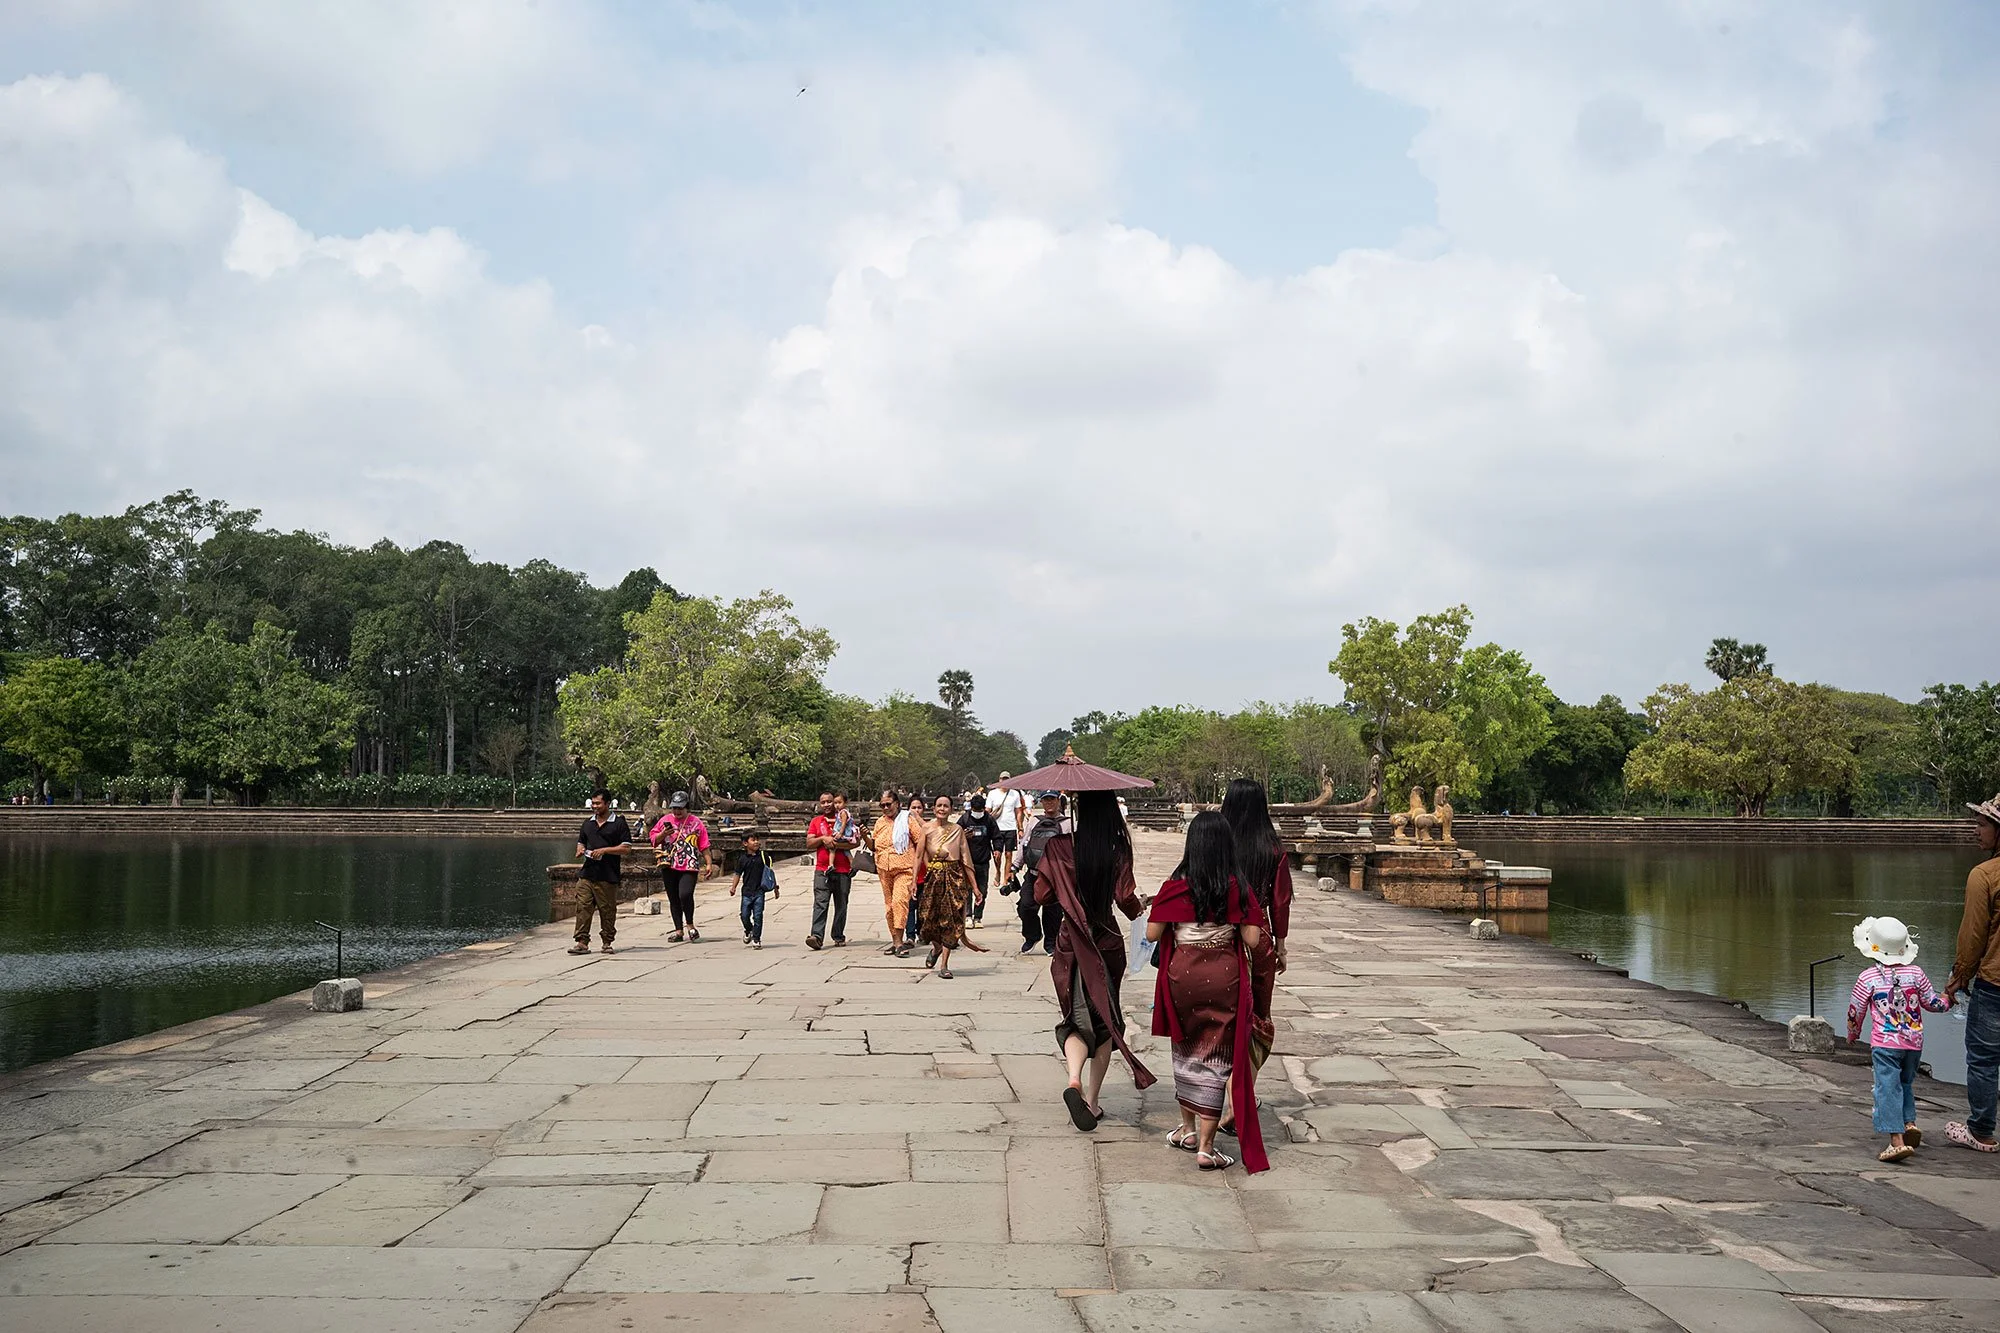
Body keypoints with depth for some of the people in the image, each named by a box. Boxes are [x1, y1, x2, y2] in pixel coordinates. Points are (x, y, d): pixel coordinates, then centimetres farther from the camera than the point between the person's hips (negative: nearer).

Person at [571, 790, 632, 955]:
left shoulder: (619, 823, 0)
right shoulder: (588, 823, 17)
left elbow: (626, 848, -5)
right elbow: (581, 842, 28)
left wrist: (604, 850, -14)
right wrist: (580, 850, 4)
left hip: (607, 876, -4)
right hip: (587, 873, 4)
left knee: (607, 911, 1)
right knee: (583, 907, -4)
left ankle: (607, 943, 11)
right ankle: (582, 942, -3)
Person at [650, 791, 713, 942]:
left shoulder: (696, 822, 7)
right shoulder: (665, 820, 12)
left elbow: (704, 846, 7)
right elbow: (653, 839, 13)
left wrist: (709, 863, 1)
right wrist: (663, 834, -7)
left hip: (689, 867, -3)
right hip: (669, 866, 3)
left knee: (685, 894, -21)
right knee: (674, 899, 6)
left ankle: (689, 924, 0)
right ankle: (679, 930, 15)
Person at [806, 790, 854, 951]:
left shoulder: (845, 818, 7)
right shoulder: (816, 821, 13)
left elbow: (856, 842, -2)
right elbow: (809, 843, 6)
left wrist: (836, 844, -15)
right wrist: (822, 838, -11)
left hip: (843, 871, 0)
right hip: (822, 870, 0)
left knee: (841, 905, 7)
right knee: (820, 903, -13)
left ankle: (839, 937, 16)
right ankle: (817, 936, -22)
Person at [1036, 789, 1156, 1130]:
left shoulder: (1059, 847, -6)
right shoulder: (1118, 849, -9)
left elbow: (1042, 893, -3)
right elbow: (1126, 899, -13)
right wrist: (1140, 906, 10)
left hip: (1071, 944, 0)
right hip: (1107, 942, 0)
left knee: (1077, 1016, 9)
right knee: (1105, 1018, 14)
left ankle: (1074, 1081, -18)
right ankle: (1092, 1099, 15)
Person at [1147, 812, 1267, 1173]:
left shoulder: (1175, 888, -9)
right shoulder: (1238, 890, -9)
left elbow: (1152, 933, -7)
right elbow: (1252, 940, -8)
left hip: (1182, 976, 1)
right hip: (1224, 978, -1)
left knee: (1186, 1050, 21)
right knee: (1216, 1057, 5)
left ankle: (1187, 1130, 32)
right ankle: (1205, 1147, 4)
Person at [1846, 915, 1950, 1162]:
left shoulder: (1867, 978, -7)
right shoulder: (1916, 974, 1)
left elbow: (1855, 1012, 2)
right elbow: (1933, 1003, 13)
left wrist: (1852, 1034, 22)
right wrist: (1948, 999, 37)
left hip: (1885, 1044, -4)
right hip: (1914, 1042, 4)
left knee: (1887, 1088, -5)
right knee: (1906, 1083, 25)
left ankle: (1897, 1140, -14)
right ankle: (1909, 1122, 13)